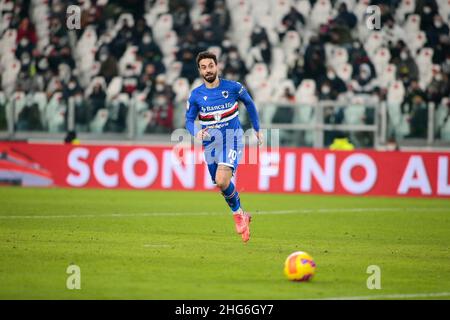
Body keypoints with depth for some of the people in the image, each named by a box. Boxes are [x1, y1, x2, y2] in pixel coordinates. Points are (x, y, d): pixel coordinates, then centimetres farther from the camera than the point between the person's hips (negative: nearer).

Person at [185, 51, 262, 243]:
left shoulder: (233, 88, -6)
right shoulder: (195, 95, -3)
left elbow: (249, 104, 12)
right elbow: (189, 120, 5)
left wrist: (257, 130, 15)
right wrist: (196, 132, -18)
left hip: (232, 139, -3)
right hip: (211, 143, 4)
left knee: (222, 181, -23)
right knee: (222, 184, 8)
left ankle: (237, 213, 0)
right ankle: (242, 216, 30)